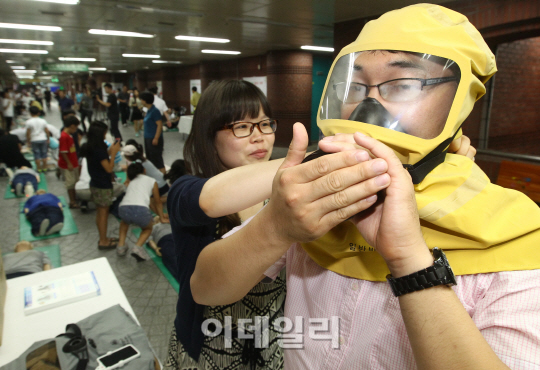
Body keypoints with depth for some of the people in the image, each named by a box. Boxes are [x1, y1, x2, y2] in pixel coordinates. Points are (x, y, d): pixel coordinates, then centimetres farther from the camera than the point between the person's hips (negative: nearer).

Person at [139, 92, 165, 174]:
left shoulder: (155, 111, -17)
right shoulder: (149, 111, 12)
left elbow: (160, 125, -21)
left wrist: (156, 138, -23)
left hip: (154, 139, -10)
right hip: (148, 138, 10)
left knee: (157, 159, -5)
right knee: (150, 158, 18)